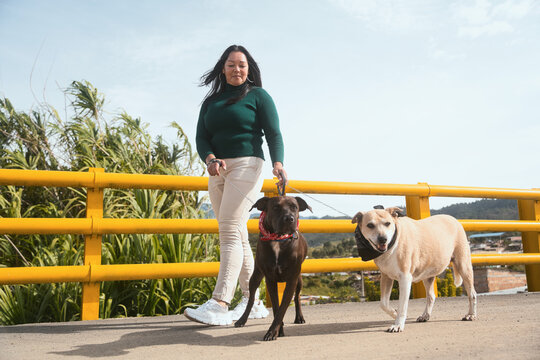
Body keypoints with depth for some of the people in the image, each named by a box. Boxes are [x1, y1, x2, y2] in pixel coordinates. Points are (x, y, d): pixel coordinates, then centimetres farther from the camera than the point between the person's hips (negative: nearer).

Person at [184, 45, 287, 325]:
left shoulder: (258, 96, 6)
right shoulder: (211, 101, 19)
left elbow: (273, 134, -3)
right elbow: (201, 138, 10)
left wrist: (278, 163, -21)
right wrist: (210, 159, -12)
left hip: (246, 165, -6)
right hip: (218, 171, 6)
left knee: (230, 231, -18)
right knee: (237, 236, 5)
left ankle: (219, 304, -22)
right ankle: (253, 302, 11)